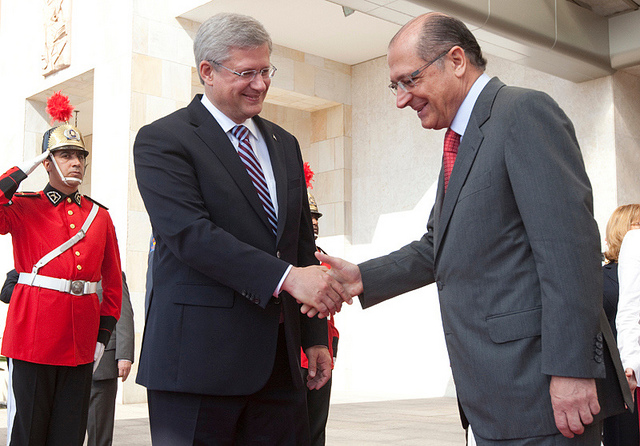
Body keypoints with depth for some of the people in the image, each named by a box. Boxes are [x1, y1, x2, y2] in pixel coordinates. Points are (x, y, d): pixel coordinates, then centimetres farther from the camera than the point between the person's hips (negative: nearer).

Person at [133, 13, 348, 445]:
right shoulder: (161, 140, -3)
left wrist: (316, 337, 13)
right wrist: (287, 277, -24)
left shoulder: (285, 144, 17)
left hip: (279, 360, 6)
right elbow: (190, 233, -18)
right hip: (199, 358, -5)